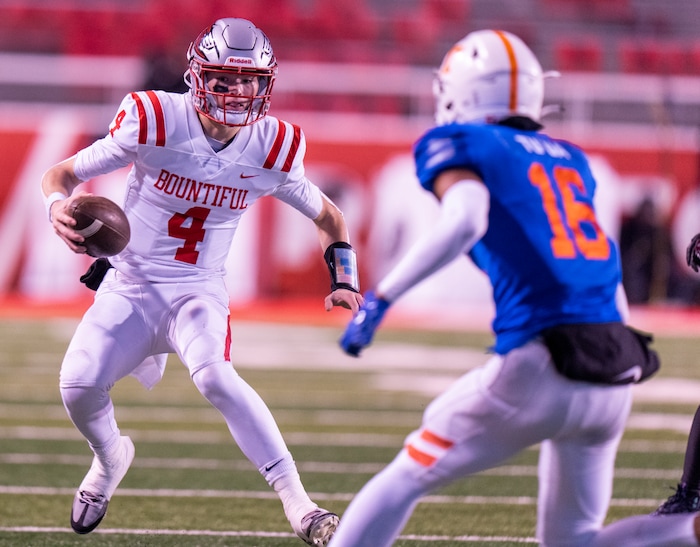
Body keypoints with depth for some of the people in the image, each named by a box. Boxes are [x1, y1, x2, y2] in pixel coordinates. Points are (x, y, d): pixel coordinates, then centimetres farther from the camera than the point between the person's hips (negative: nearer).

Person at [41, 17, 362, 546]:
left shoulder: (273, 149, -8)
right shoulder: (155, 121, -17)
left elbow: (327, 215, 10)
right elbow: (62, 173, -9)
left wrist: (345, 279, -4)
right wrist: (59, 207, -31)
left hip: (199, 290, 0)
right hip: (130, 285, 0)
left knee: (213, 374, -30)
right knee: (79, 385, -16)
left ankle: (298, 503, -29)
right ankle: (110, 456, 22)